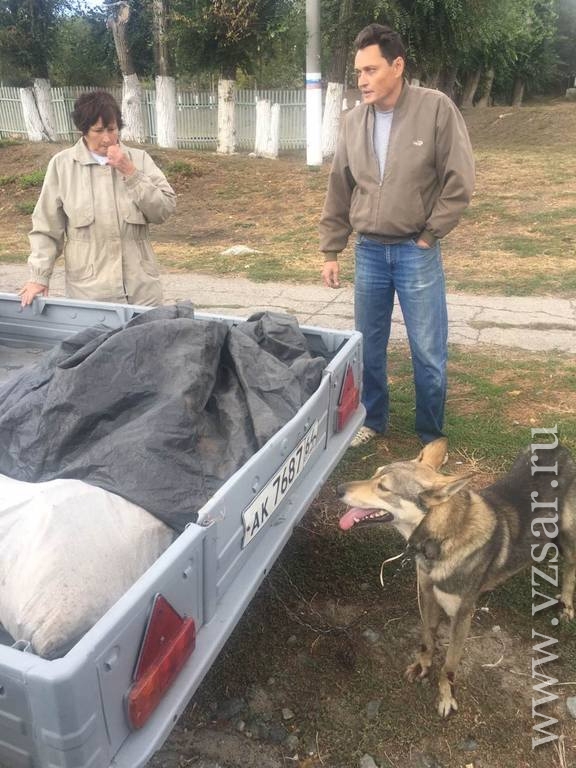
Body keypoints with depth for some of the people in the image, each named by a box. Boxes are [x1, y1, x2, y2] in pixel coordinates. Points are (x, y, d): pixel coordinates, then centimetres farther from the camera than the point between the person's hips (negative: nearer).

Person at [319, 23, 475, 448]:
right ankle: (372, 421, 33)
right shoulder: (353, 121, 4)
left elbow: (460, 181, -7)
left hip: (417, 253, -4)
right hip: (369, 252, 4)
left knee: (429, 354, 4)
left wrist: (429, 235, -8)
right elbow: (339, 191, 9)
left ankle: (432, 437, 23)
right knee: (368, 347, 13)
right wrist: (331, 251, 8)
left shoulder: (436, 109, -8)